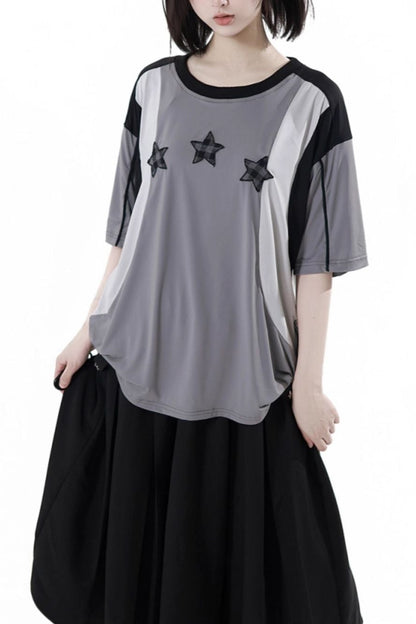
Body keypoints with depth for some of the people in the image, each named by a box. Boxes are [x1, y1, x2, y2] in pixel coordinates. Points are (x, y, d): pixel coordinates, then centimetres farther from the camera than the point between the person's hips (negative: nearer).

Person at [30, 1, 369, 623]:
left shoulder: (312, 101, -4)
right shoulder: (154, 87, 5)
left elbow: (314, 259, -5)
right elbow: (127, 229, 9)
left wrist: (308, 383, -5)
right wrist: (89, 331, 9)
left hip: (243, 369, -2)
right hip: (141, 358, 3)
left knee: (241, 549, 8)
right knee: (133, 539, 13)